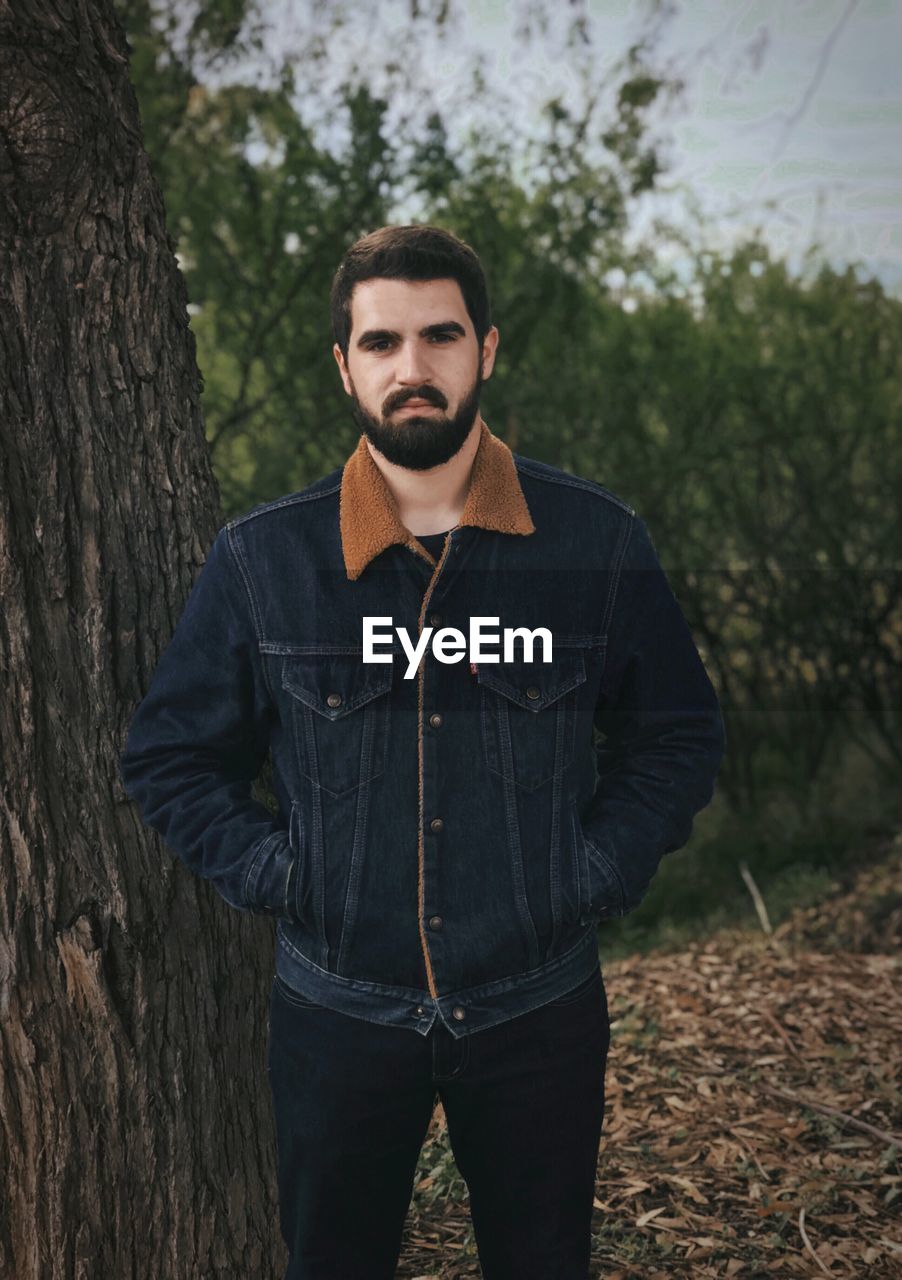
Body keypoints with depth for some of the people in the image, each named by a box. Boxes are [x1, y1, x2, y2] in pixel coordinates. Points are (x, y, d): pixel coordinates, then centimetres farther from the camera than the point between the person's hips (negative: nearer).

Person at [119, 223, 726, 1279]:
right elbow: (170, 758, 4)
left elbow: (678, 736, 5)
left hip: (539, 1007, 0)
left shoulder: (600, 543, -7)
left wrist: (598, 874, -6)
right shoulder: (260, 558, -7)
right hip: (336, 1013, 0)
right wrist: (277, 877, -6)